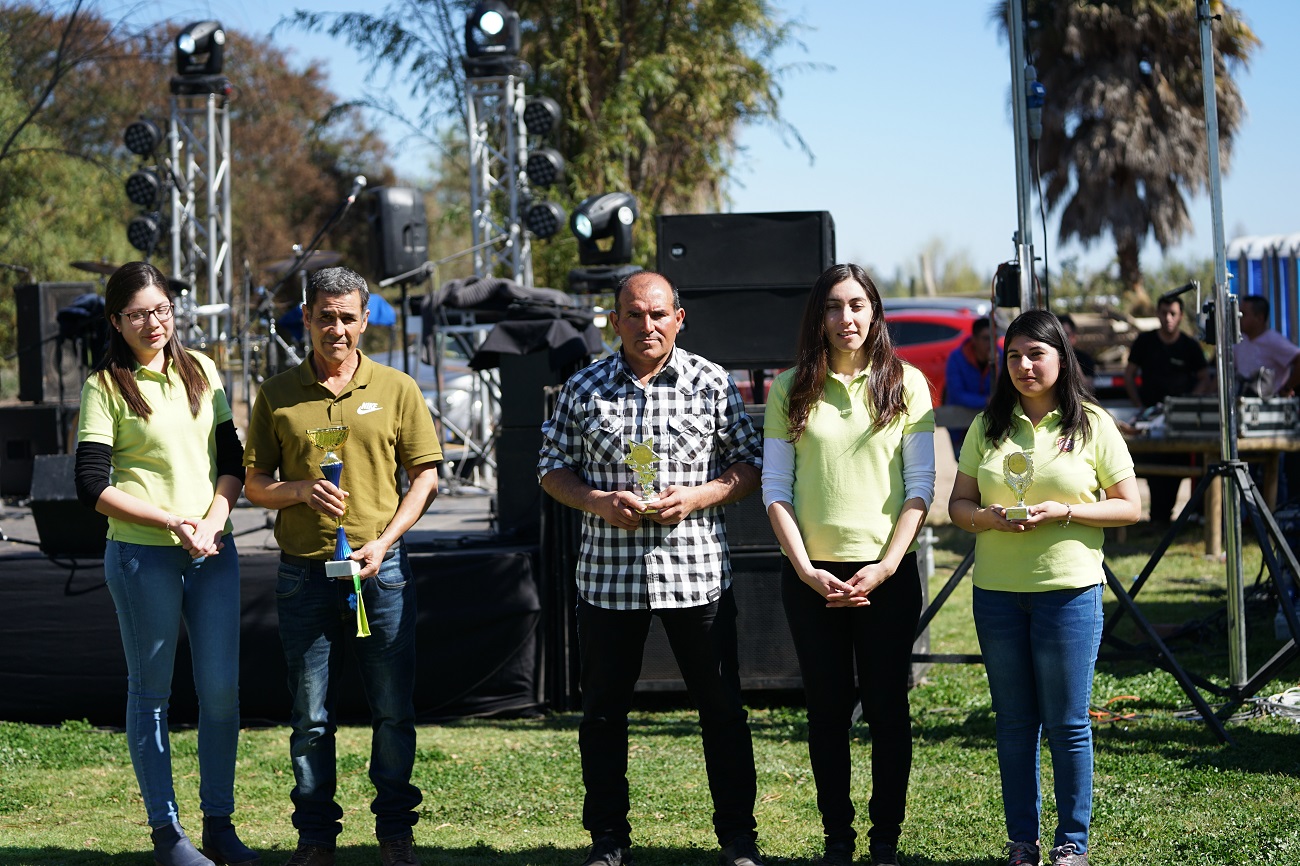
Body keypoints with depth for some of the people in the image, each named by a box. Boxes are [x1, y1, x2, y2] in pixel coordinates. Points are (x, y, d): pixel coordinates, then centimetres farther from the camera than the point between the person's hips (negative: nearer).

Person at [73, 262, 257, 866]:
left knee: (222, 689, 3)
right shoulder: (106, 386, -3)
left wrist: (213, 520, -7)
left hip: (213, 552, 4)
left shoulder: (201, 371, 10)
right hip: (142, 555, -4)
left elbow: (232, 460, 11)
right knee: (150, 693, 4)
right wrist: (174, 522, -14)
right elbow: (92, 486, -8)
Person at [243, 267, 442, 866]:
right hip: (304, 572, 0)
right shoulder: (277, 395, 6)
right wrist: (299, 491, -13)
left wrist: (384, 541, -7)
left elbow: (425, 476, 5)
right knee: (311, 715, 5)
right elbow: (255, 483, 8)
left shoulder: (397, 389, 5)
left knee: (394, 710, 3)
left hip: (381, 570, 0)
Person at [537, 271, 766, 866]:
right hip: (608, 574, 1)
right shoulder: (584, 389, 4)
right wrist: (597, 502, -10)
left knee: (722, 709, 4)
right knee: (603, 711, 7)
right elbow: (552, 468, 9)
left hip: (696, 571, -1)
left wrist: (697, 496, -13)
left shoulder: (713, 385, 1)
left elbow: (751, 465, 4)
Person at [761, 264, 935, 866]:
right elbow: (776, 489, 2)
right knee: (827, 710, 5)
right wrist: (806, 570, -9)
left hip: (887, 574, -1)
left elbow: (921, 486, 0)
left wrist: (886, 566, -10)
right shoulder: (791, 389, 4)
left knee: (887, 708, 2)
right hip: (812, 574, 1)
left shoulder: (906, 384, 3)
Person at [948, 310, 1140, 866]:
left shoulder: (1092, 425, 1)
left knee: (1067, 723, 1)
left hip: (1069, 590, -3)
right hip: (997, 591, 3)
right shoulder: (988, 427, 9)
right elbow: (958, 505, 10)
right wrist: (988, 518, -12)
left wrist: (1064, 512, -15)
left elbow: (1129, 507, 0)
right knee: (1013, 722, 8)